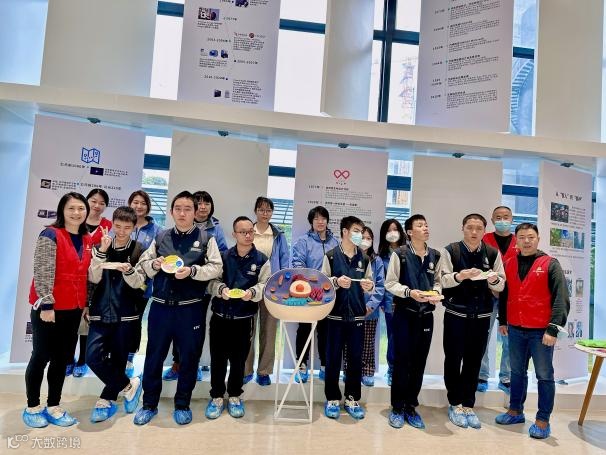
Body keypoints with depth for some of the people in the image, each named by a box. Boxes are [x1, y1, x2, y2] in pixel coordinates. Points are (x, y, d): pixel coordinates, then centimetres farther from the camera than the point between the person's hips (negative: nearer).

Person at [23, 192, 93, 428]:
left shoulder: (88, 240, 9)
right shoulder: (50, 235, -9)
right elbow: (42, 273, -14)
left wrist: (86, 305, 10)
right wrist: (46, 304, -18)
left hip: (73, 309, 6)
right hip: (48, 307, -6)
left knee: (62, 358, 13)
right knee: (41, 356, 8)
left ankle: (53, 406, 26)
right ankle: (32, 407, 25)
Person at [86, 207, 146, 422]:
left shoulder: (138, 250, -1)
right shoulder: (101, 246, 5)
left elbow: (138, 283, -6)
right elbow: (93, 278, -5)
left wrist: (128, 270, -27)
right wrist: (102, 252, -17)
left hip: (126, 314, -2)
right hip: (101, 311, 2)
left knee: (118, 358, 6)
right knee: (93, 356, -8)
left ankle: (106, 400, 27)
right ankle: (129, 386, 13)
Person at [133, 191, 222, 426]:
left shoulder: (206, 239, 0)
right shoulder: (160, 237, 9)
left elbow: (216, 268, -7)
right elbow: (143, 263, 13)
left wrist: (192, 271, -20)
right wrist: (154, 264, -8)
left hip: (190, 309, -2)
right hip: (160, 307, 2)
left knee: (189, 358, 9)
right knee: (154, 356, 12)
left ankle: (182, 405, 29)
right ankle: (149, 404, 31)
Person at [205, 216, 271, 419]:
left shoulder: (261, 260, -1)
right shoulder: (223, 256, 2)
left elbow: (265, 285, -5)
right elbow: (212, 280, 0)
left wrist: (253, 292, -24)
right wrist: (221, 289, -20)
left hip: (243, 319, -1)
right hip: (220, 316, 1)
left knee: (239, 359, 10)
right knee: (217, 358, 8)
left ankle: (235, 397, 30)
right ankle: (217, 396, 26)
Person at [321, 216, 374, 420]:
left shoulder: (365, 258, 6)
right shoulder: (330, 255, -3)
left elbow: (370, 283, 10)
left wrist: (370, 285, -12)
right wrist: (336, 281, -20)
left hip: (357, 315, 3)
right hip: (335, 314, -3)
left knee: (355, 359, 9)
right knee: (333, 358, 5)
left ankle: (352, 399, 24)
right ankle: (332, 399, 20)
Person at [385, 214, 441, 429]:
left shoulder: (435, 256, 6)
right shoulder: (400, 254, -7)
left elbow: (437, 281, 13)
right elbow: (390, 283, -6)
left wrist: (436, 293, -8)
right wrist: (410, 293, -19)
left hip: (426, 315, 4)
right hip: (404, 314, -4)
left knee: (419, 363, 10)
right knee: (402, 361, 2)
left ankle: (410, 406, 25)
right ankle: (397, 407, 17)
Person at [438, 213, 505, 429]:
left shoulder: (493, 253, 4)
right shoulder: (450, 251, -4)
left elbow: (501, 284, 4)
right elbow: (442, 280, -9)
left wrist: (494, 279, -18)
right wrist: (460, 276, -28)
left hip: (482, 315, 2)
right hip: (456, 313, -2)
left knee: (474, 362, 10)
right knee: (453, 359, 6)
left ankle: (468, 405, 25)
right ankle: (455, 404, 23)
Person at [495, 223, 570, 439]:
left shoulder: (550, 264, -6)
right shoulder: (510, 264, 7)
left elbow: (561, 299, -11)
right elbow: (504, 295, 15)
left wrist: (553, 329, -17)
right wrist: (502, 321, 13)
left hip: (541, 332, -4)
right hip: (515, 330, 5)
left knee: (544, 376, 6)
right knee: (517, 372, 15)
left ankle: (543, 420, 17)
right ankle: (515, 411, 29)